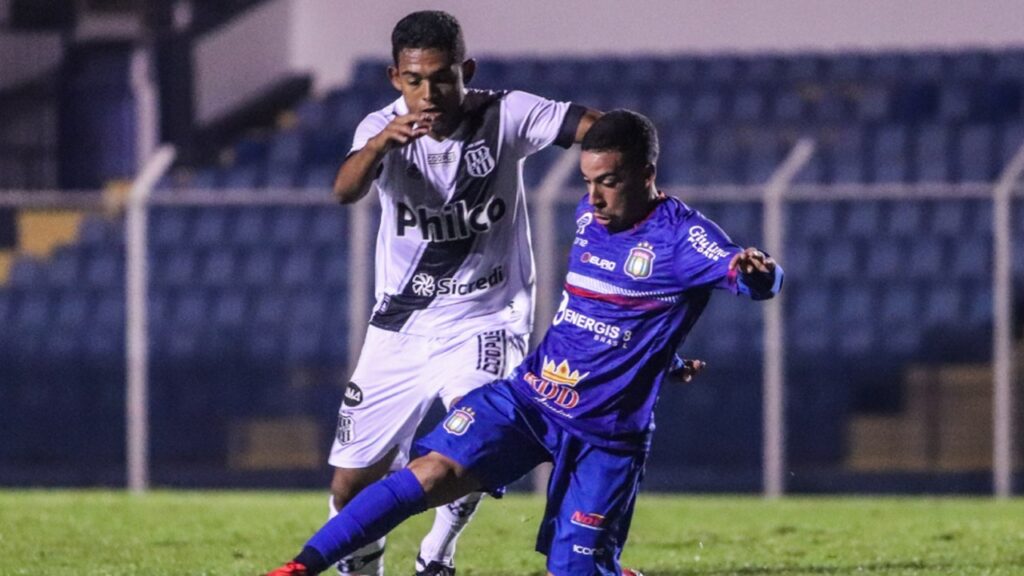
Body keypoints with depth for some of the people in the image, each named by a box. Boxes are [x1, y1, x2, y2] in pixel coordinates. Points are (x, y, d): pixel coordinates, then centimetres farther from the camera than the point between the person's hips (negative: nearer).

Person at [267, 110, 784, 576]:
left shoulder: (682, 237, -15)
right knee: (436, 472, -14)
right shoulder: (590, 216, 6)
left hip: (606, 436, -4)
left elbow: (759, 280, -31)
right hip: (528, 397, 4)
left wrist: (756, 272, -56)